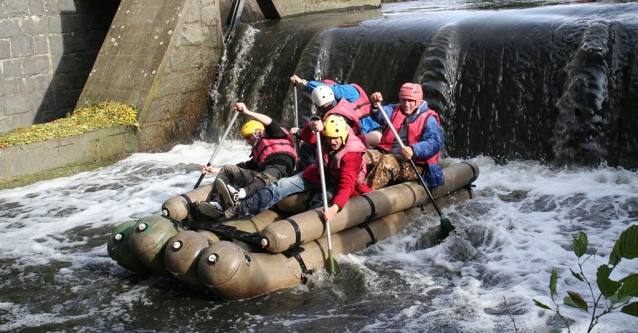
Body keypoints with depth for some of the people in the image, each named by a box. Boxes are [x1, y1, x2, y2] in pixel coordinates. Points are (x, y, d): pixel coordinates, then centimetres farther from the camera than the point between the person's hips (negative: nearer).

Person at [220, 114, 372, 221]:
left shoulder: (353, 153, -31)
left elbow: (347, 185, -39)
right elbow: (306, 137, -22)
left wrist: (335, 207, -55)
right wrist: (313, 128, -48)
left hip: (338, 182, -4)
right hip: (320, 174, 5)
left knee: (323, 202, -37)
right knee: (285, 184, -10)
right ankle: (245, 208, -16)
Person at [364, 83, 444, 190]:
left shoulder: (428, 119, 2)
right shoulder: (395, 110, 19)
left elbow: (435, 143, -14)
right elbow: (381, 115, -2)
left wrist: (413, 150, -30)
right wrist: (375, 105, -25)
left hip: (412, 162, -5)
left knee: (388, 162, -34)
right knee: (364, 156, -19)